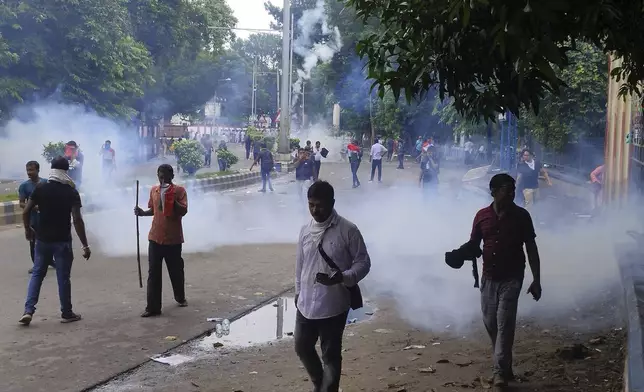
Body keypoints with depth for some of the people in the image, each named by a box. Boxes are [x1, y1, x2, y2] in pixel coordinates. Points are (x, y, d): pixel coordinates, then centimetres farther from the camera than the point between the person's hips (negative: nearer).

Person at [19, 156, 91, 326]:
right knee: (63, 277, 5)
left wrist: (28, 229, 21)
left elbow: (26, 212, 1)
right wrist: (85, 245, -12)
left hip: (42, 239, 3)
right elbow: (77, 220, -16)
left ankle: (28, 311, 4)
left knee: (37, 274, 13)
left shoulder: (40, 189, 0)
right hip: (62, 241, -3)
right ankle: (67, 313, 15)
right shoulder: (71, 192, -10)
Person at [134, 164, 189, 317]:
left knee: (176, 271, 12)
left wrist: (171, 199, -23)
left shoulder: (179, 190, -6)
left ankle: (180, 297, 35)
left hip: (173, 238, -3)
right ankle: (153, 307, 1)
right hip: (155, 237, 3)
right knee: (153, 273, -1)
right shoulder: (153, 190, 8)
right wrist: (142, 212, 1)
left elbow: (183, 211, -15)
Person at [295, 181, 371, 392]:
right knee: (302, 347, 18)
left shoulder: (348, 230, -12)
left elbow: (363, 262, -9)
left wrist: (343, 277, -25)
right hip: (306, 304, 6)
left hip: (333, 307, -6)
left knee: (331, 355, 5)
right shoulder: (305, 231, 4)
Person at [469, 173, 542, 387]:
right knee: (490, 323, 9)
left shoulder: (521, 216, -5)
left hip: (511, 278, -3)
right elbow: (473, 245, 8)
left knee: (505, 324, -10)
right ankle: (504, 365, 27)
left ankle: (500, 371, -6)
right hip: (488, 278, 3)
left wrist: (537, 280, -5)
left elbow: (531, 249, -2)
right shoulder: (482, 216, 1)